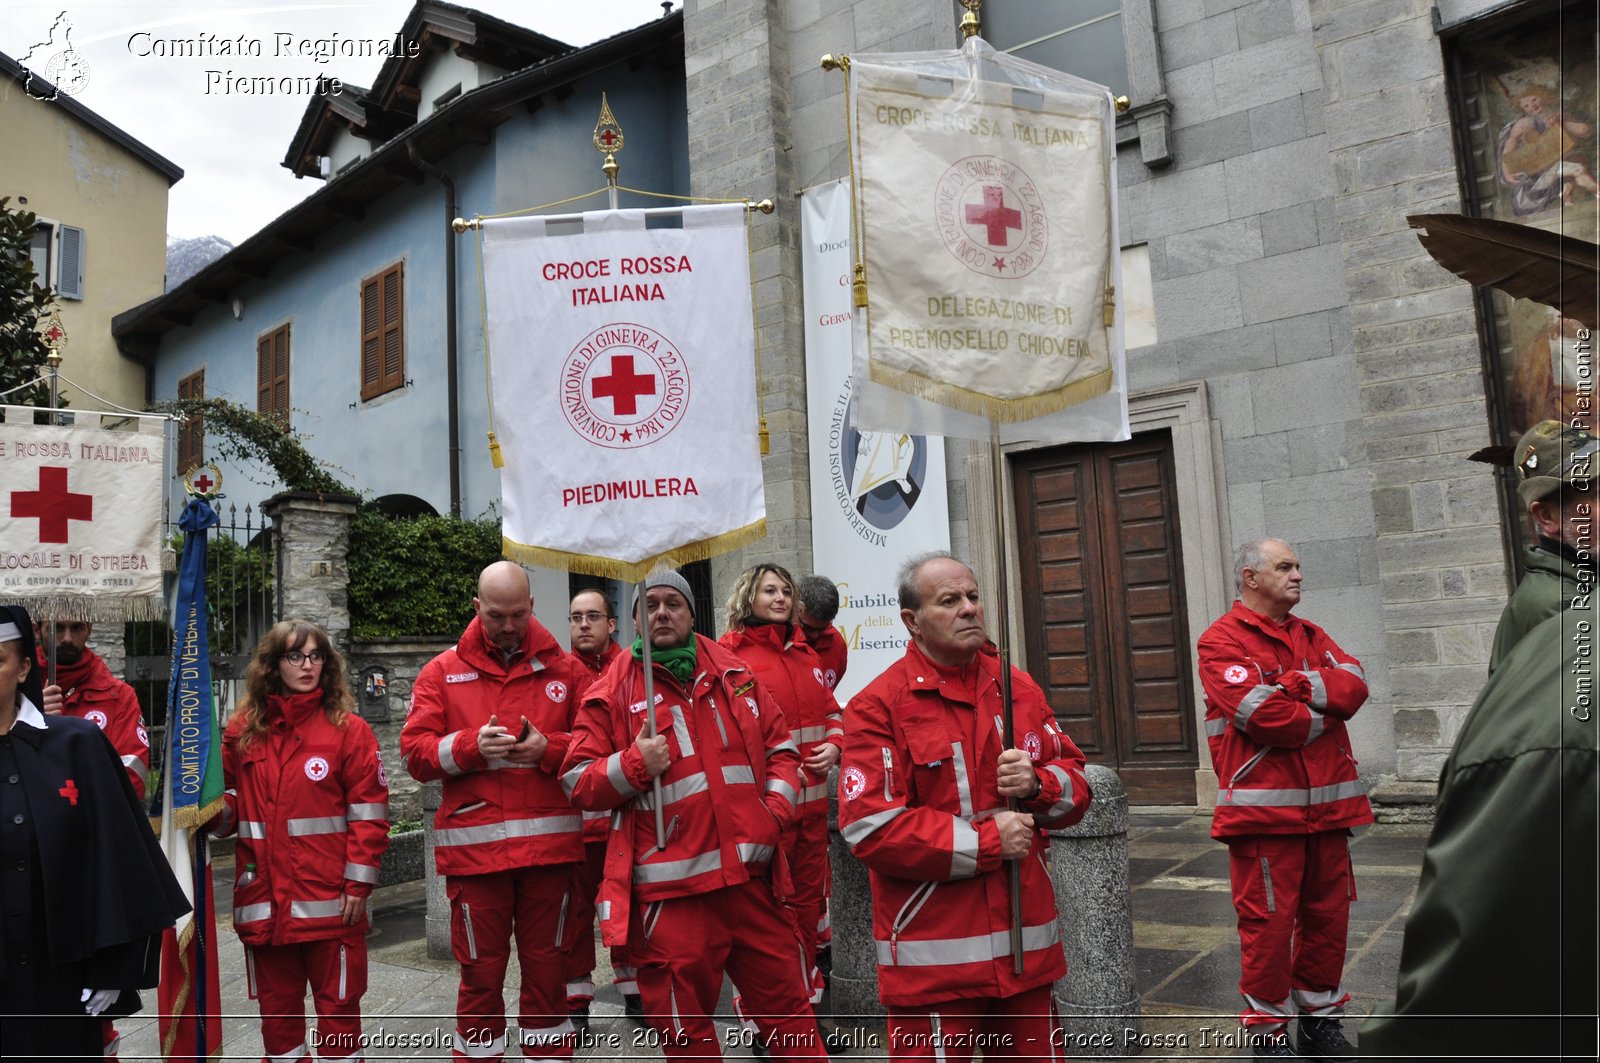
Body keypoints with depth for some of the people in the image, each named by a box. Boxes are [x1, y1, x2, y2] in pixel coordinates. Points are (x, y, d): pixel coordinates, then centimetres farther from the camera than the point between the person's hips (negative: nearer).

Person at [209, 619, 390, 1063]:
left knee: (337, 1004, 8)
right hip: (264, 900, 4)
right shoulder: (243, 731, 6)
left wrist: (359, 882, -10)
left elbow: (369, 812, -6)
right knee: (276, 1006, 17)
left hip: (330, 900, -3)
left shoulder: (348, 728, -4)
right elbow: (230, 805, 11)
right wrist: (212, 809, -11)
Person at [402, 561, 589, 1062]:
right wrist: (471, 746, -16)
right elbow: (415, 752, 0)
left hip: (550, 843, 1)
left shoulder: (563, 669, 6)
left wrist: (549, 747, -13)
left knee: (546, 965, 10)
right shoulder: (442, 672, 6)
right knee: (481, 970, 8)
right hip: (474, 846, 0)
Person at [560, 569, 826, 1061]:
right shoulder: (611, 693, 1)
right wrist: (634, 764, -16)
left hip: (753, 877, 3)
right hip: (672, 892, -3)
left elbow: (780, 744, 17)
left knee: (789, 1009, 13)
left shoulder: (735, 676, 10)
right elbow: (578, 782, 0)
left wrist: (777, 806, 3)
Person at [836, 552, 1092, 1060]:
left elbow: (1076, 783, 13)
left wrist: (1037, 784, -10)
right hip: (933, 957, -5)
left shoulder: (1019, 689, 8)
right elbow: (870, 828, -18)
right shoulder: (879, 706, -10)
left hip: (1027, 942, 6)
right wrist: (987, 842, -14)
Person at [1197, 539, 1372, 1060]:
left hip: (1327, 805, 7)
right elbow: (1264, 715, -19)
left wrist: (1296, 684, -15)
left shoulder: (1310, 635, 17)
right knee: (1268, 921, 0)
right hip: (1264, 808, -7)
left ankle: (1321, 1017, 31)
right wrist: (1326, 710, -5)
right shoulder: (1222, 640, -6)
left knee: (1328, 914, 14)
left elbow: (1355, 684, 0)